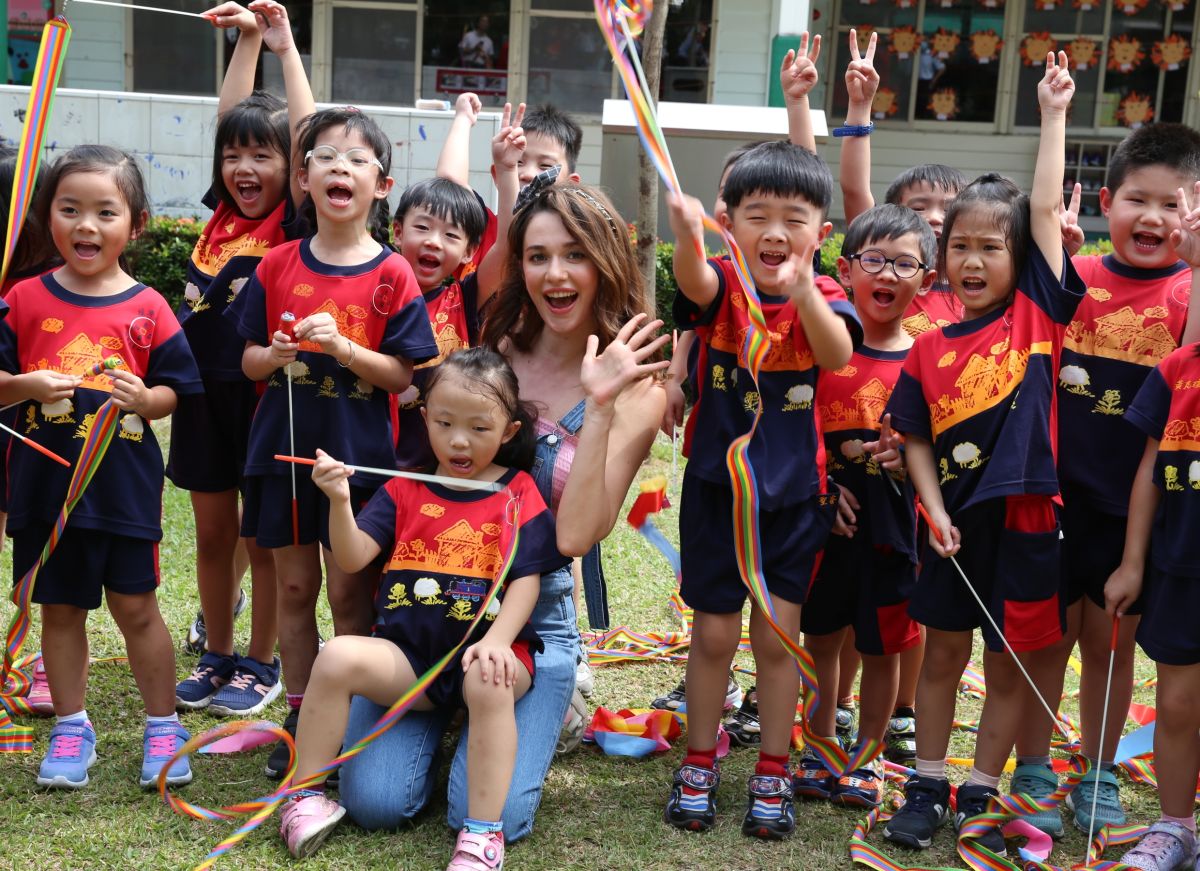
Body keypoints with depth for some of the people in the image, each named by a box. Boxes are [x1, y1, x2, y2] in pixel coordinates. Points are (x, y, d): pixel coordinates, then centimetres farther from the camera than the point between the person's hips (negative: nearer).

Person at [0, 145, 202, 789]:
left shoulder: (147, 309, -2)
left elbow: (175, 390, 1)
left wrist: (145, 399, -19)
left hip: (125, 486, -2)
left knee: (135, 606, 6)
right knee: (60, 608, 12)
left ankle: (163, 726, 20)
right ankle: (71, 727, 27)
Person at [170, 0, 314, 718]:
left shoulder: (295, 223, -7)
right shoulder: (224, 212, 7)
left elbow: (310, 143, -19)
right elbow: (231, 121, 14)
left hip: (265, 394, -5)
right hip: (205, 391, 5)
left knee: (262, 535, 6)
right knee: (213, 533, 14)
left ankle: (262, 665, 19)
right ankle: (217, 656, 27)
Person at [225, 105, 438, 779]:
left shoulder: (392, 275, -5)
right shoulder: (279, 266, 4)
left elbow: (403, 375, -7)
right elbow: (248, 359, 8)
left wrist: (343, 347, -21)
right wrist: (274, 356, -14)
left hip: (360, 455, -3)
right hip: (284, 449, 3)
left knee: (350, 591, 1)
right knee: (295, 586, 10)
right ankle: (301, 718, 23)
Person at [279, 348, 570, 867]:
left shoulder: (518, 494, 5)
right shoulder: (405, 490, 11)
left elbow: (525, 580, -3)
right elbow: (353, 558, -1)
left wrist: (495, 640, -19)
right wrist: (340, 500, -19)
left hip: (483, 650, -2)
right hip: (408, 653, 3)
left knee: (490, 683, -36)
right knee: (337, 658, -24)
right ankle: (305, 795, -6)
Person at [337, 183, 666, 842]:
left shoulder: (634, 393, -7)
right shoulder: (495, 350, 2)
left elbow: (575, 535, -17)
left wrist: (599, 407, -24)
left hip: (533, 615, -2)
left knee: (490, 816, -16)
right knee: (374, 801, -11)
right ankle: (443, 712, 18)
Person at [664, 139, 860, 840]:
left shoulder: (823, 297, -5)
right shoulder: (724, 287, -7)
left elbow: (838, 354, -27)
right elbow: (695, 284, -33)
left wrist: (802, 293, -48)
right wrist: (687, 236, -57)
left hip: (794, 494, 1)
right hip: (717, 487, 0)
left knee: (778, 637, 6)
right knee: (714, 633, 8)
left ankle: (773, 774, 22)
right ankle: (700, 761, 27)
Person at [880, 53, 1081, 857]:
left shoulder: (1039, 310, -1)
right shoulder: (932, 349, 2)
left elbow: (1046, 208, -5)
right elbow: (916, 439, 5)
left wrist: (1054, 112, -1)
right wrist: (935, 511, -7)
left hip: (1026, 517, -1)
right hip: (956, 519, 1)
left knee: (1011, 664, 9)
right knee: (944, 655, 12)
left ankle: (981, 796, 22)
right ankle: (927, 788, 24)